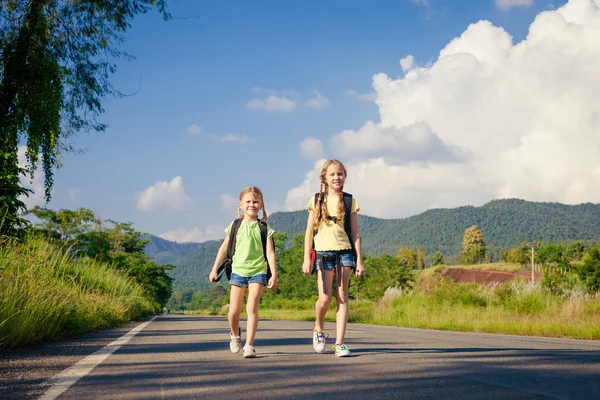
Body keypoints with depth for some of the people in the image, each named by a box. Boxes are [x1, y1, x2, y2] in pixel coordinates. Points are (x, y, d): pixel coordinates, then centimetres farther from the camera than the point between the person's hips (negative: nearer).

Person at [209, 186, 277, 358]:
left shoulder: (264, 228, -1)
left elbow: (270, 252, -3)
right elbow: (224, 248, 11)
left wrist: (274, 275, -9)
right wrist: (214, 269, 12)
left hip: (257, 271, -2)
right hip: (238, 271, 2)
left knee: (252, 308, -12)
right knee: (234, 311, 3)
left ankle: (249, 345, -8)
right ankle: (235, 334, 34)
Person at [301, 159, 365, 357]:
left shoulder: (349, 201, 7)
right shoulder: (317, 200, 5)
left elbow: (355, 233, 7)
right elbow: (309, 231, 5)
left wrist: (359, 260, 3)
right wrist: (307, 258, -1)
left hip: (344, 251, 1)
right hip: (323, 252, -1)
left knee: (342, 296, -2)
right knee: (325, 298, -7)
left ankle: (339, 343, 0)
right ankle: (318, 329, 23)